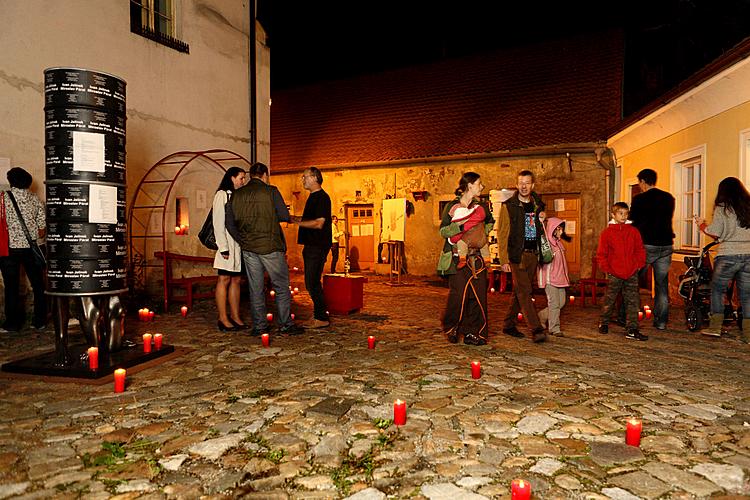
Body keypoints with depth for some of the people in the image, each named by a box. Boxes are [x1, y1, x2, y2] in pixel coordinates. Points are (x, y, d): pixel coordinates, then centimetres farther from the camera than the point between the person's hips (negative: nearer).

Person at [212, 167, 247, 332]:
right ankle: (223, 318, 2)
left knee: (236, 280, 8)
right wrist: (223, 248, -15)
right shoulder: (222, 195, -4)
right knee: (224, 280, -3)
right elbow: (218, 223, -10)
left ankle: (235, 316, 14)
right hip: (228, 245, -7)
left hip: (239, 245, 7)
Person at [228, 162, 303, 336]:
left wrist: (242, 241, 16)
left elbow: (230, 224, 8)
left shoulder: (237, 194, 7)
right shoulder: (271, 191, -5)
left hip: (248, 249, 4)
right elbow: (285, 216, -7)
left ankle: (259, 325, 15)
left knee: (255, 288, 10)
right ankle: (286, 324, 8)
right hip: (270, 246, -4)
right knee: (282, 287, 5)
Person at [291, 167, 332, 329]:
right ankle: (318, 315, 23)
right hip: (311, 245, 10)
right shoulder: (313, 197, 18)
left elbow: (318, 223, -21)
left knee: (312, 283, -8)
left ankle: (322, 318, 1)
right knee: (312, 283, 14)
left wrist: (296, 222, -20)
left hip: (318, 247, -10)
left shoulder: (322, 197, -12)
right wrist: (294, 217, 14)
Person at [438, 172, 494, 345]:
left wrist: (483, 232, 12)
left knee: (478, 295, -1)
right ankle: (451, 329, 16)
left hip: (475, 257, 4)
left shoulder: (480, 207, 12)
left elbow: (491, 222, 30)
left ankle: (473, 333, 9)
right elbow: (443, 231, -4)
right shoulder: (452, 207, 1)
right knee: (458, 294, -7)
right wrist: (462, 226, -16)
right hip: (457, 258, -4)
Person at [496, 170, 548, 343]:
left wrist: (542, 220, 3)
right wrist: (504, 260, -13)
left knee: (520, 292, 11)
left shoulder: (537, 205, 13)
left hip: (533, 255, 6)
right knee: (524, 292, -9)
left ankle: (508, 325, 21)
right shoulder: (508, 206, -3)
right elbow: (502, 234, -7)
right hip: (517, 255, -6)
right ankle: (536, 329, -10)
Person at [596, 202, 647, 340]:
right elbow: (601, 254, 0)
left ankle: (632, 330, 8)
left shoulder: (633, 231, 6)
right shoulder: (607, 233, -2)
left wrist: (639, 264, 3)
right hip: (615, 274, -3)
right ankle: (603, 323, 27)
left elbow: (640, 250, 13)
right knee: (609, 300, 8)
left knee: (633, 302, 3)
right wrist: (607, 269, -5)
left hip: (632, 273, 3)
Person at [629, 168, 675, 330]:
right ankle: (661, 322, 12)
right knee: (662, 285, 9)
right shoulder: (669, 198, 9)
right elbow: (667, 220, 18)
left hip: (646, 245, -5)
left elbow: (633, 222, -5)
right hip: (666, 245, 5)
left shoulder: (639, 199, -8)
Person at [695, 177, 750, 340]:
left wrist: (702, 224, 8)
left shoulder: (722, 208, -5)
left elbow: (714, 233, -9)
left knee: (717, 289, 10)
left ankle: (715, 326, 9)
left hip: (728, 255, -4)